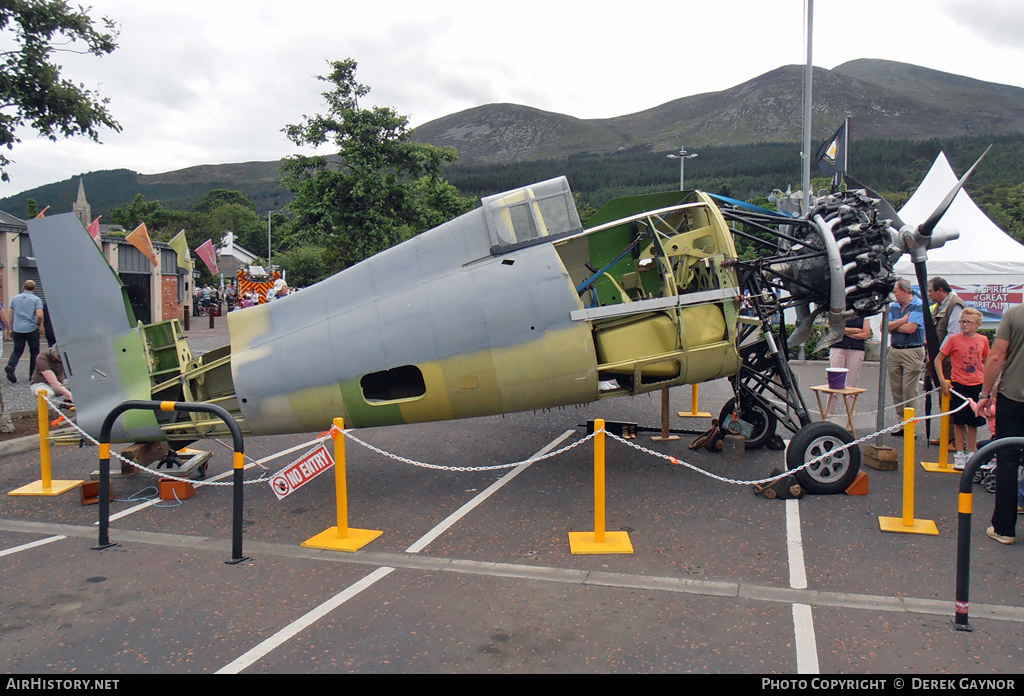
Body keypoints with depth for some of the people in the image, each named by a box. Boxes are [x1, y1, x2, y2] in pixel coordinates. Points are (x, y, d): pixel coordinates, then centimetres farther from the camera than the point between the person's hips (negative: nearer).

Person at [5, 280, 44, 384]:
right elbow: (39, 315, -17)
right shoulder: (36, 299, -6)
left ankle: (10, 366, -15)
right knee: (34, 352, 7)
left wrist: (11, 329, 20)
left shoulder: (15, 298, 8)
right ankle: (33, 374, 9)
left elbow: (11, 315, 12)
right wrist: (39, 324, 2)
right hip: (31, 329, -4)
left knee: (17, 350, 11)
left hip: (17, 329, 4)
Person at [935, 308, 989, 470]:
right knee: (959, 422, 3)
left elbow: (986, 362, 16)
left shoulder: (983, 340, 3)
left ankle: (971, 454, 20)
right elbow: (938, 360, 0)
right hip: (959, 385, -2)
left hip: (978, 386, 2)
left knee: (973, 423, 8)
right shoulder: (954, 339, -4)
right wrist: (942, 380, -7)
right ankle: (959, 455, 12)